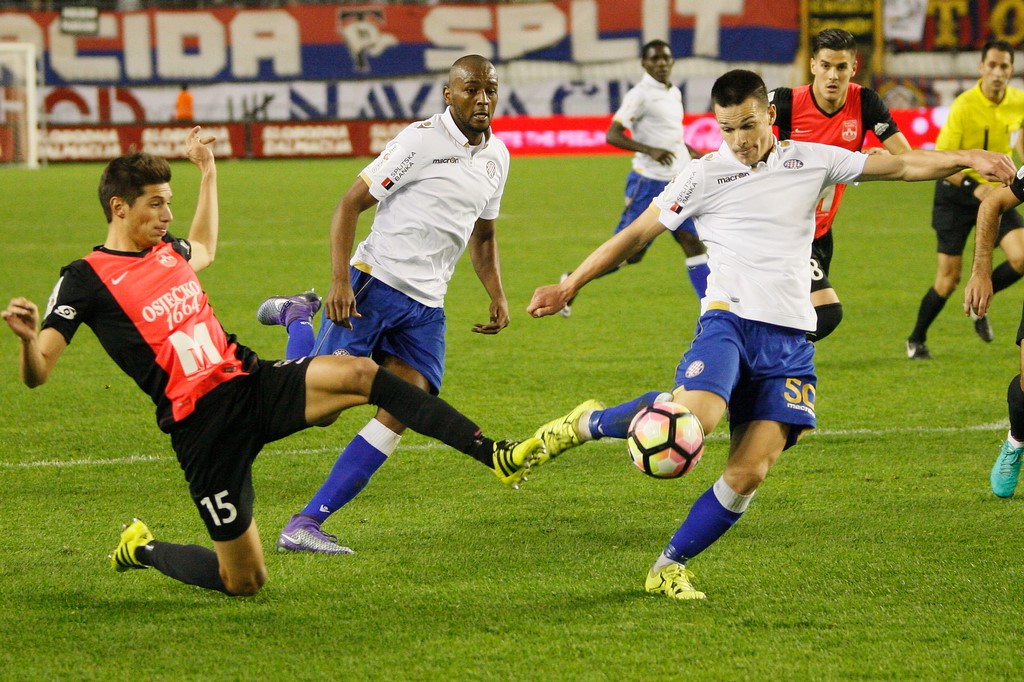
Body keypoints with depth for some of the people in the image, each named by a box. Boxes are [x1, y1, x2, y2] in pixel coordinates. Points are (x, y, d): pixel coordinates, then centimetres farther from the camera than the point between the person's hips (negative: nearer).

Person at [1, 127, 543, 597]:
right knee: (242, 583, -3)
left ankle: (498, 455, -24)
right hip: (201, 422, -6)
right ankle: (143, 549, 26)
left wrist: (208, 171, 39)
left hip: (253, 383, 6)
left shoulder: (167, 251, 14)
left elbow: (203, 250, 41)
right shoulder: (86, 280, -8)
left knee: (359, 374, -20)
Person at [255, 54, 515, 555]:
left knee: (399, 416, -9)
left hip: (426, 307, 6)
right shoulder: (422, 140, -10)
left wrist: (497, 297, 13)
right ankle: (298, 317, 24)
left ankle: (306, 524, -5)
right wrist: (339, 281, -21)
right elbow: (350, 204, -10)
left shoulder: (496, 156, 13)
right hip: (375, 285, -6)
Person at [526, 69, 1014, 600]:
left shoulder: (810, 161, 12)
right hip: (729, 319, -3)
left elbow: (902, 166, 15)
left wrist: (966, 158, 3)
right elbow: (636, 235, 11)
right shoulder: (704, 175, 6)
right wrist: (569, 287, 8)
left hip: (790, 340, 3)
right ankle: (588, 424, -6)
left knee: (749, 473, -9)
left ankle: (669, 568, 4)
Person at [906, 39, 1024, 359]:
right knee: (949, 278, -3)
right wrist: (974, 186, -32)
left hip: (997, 192, 4)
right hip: (957, 192, -4)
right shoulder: (964, 105, -21)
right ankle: (916, 340, 19)